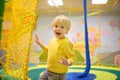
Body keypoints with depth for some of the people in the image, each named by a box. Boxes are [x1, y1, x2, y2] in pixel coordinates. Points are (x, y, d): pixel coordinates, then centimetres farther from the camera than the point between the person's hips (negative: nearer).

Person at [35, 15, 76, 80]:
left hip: (58, 73, -8)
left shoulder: (66, 42, -24)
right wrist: (39, 43, 20)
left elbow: (72, 57, -21)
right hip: (49, 70, 8)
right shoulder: (52, 40, 1)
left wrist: (68, 62, -42)